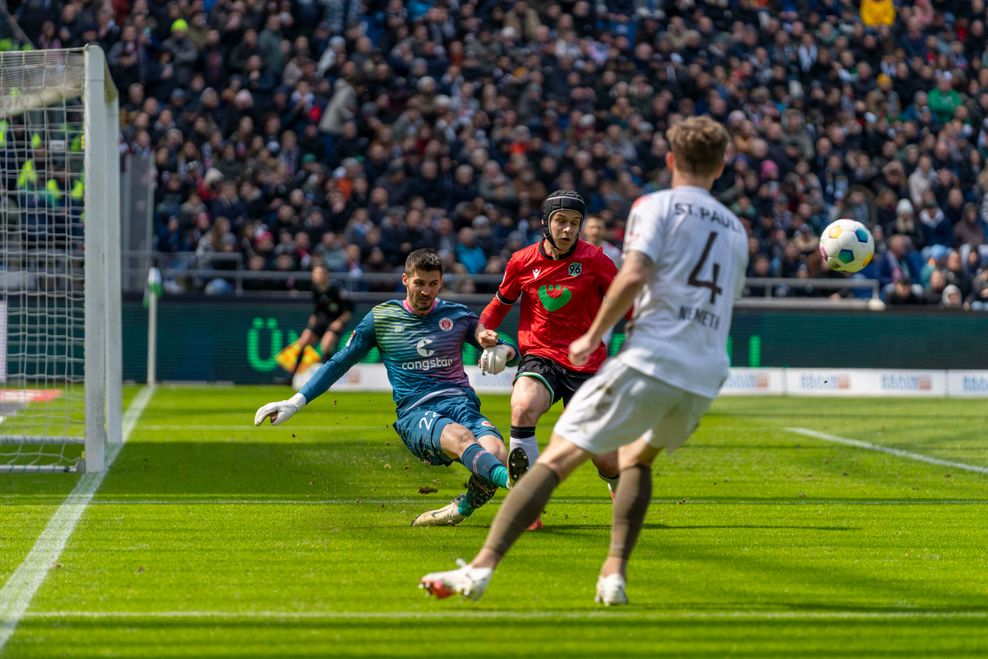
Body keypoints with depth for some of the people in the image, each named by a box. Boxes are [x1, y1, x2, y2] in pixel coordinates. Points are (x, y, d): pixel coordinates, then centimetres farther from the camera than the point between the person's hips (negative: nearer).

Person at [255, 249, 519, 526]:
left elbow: (509, 351, 22)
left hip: (462, 403, 2)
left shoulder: (458, 315, 14)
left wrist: (501, 352, -4)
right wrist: (295, 403, 12)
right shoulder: (381, 318, 12)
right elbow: (338, 364, 18)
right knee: (461, 437, -39)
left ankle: (462, 508, -6)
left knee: (495, 453, -33)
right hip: (415, 413, -2)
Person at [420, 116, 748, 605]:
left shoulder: (656, 206, 4)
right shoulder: (737, 229, 22)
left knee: (557, 457, -7)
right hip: (706, 379, 6)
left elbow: (633, 276, -13)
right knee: (636, 457, 29)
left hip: (651, 360, -6)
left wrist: (593, 336, -3)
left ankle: (481, 567, -18)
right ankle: (614, 574, 13)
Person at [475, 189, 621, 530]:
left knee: (606, 460, -2)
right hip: (539, 358, 1)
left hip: (585, 365, -1)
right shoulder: (522, 261, 1)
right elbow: (500, 303, 16)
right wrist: (484, 331, -2)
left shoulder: (594, 260, -5)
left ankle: (621, 489, 38)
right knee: (522, 407, -35)